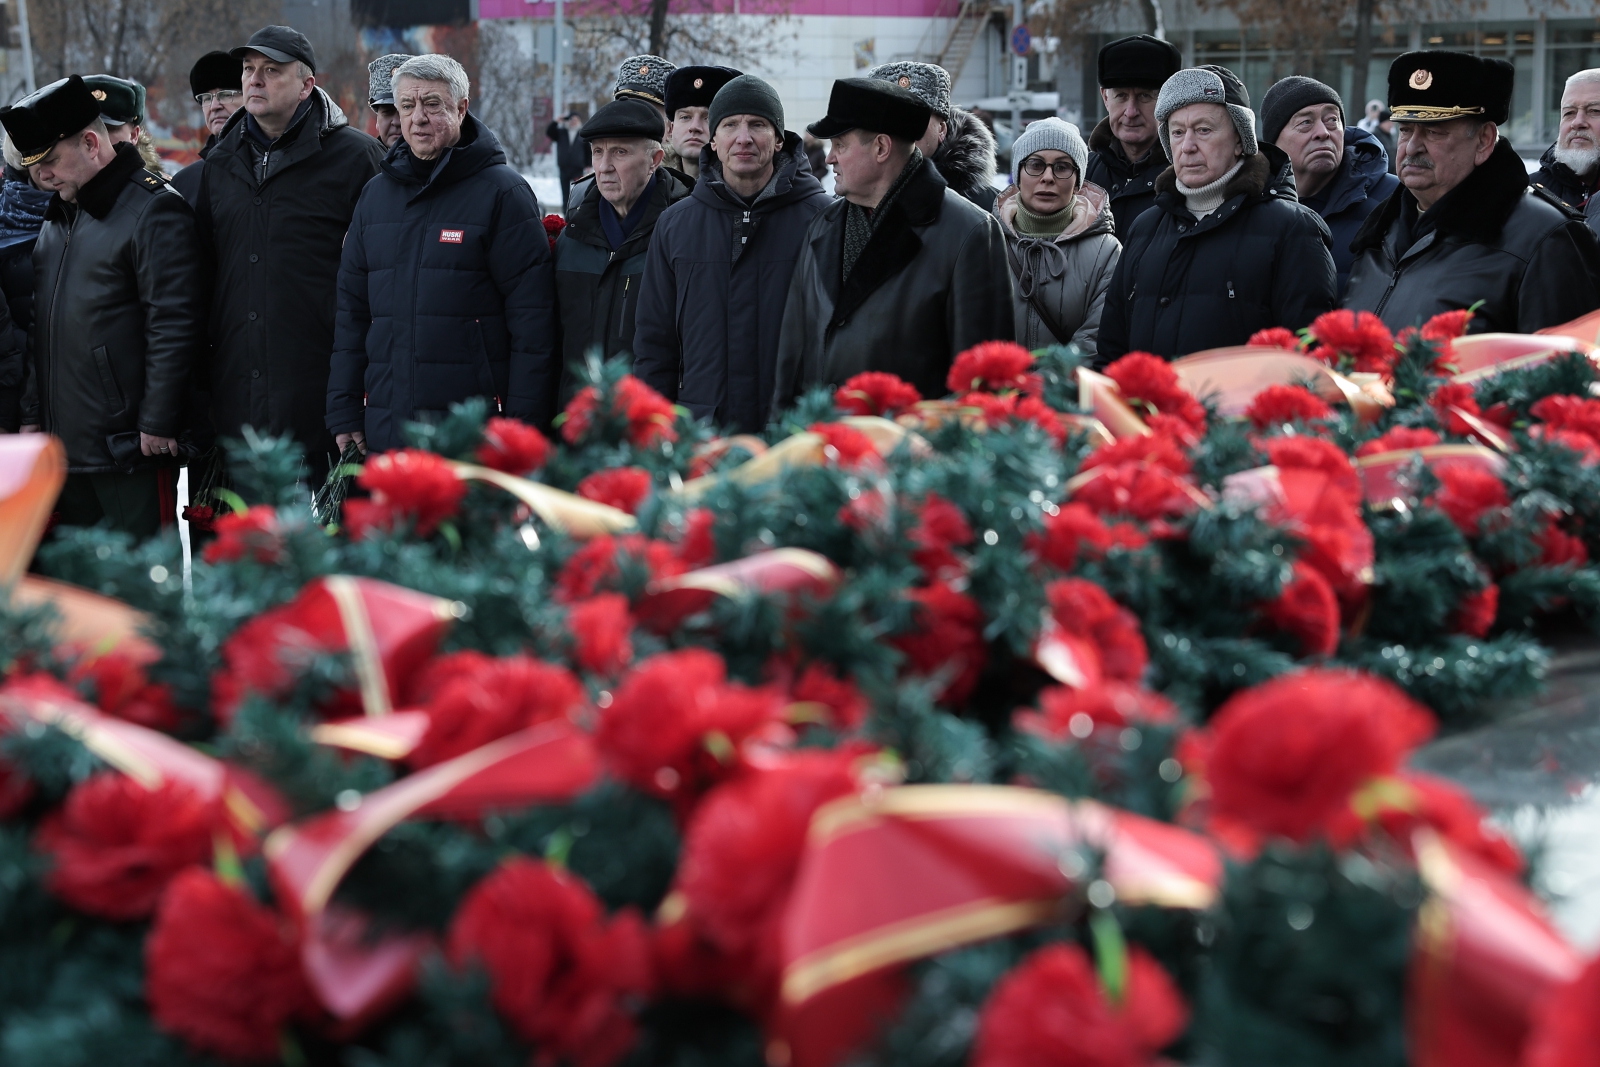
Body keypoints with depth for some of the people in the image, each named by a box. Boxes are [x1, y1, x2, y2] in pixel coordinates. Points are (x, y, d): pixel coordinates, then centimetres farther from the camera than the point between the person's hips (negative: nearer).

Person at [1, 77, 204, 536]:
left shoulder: (154, 210, -10)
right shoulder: (58, 216, 17)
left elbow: (174, 324, -16)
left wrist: (157, 424, -17)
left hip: (129, 448, -8)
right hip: (64, 443, 8)